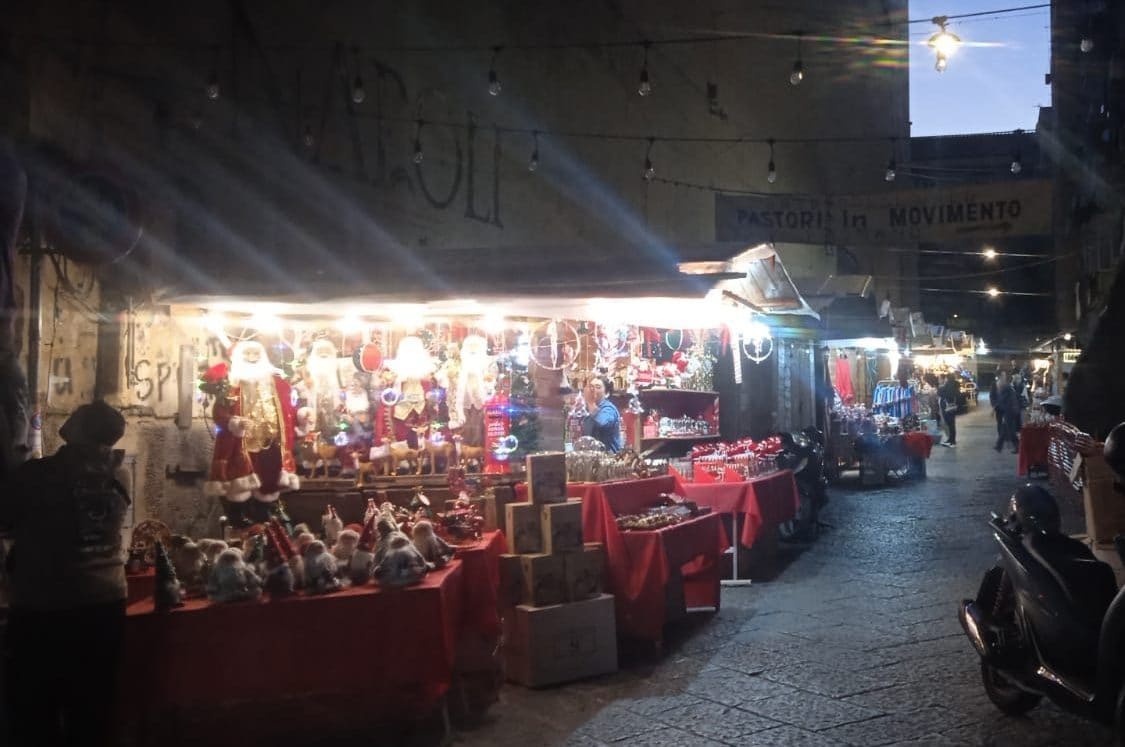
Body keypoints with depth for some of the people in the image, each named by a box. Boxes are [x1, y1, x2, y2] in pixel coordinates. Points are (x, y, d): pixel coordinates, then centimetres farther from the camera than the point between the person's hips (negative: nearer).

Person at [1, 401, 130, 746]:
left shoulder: (36, 474, -13)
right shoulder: (113, 479, 0)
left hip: (41, 611, -4)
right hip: (104, 605, 4)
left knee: (33, 716, 11)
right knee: (93, 713, 15)